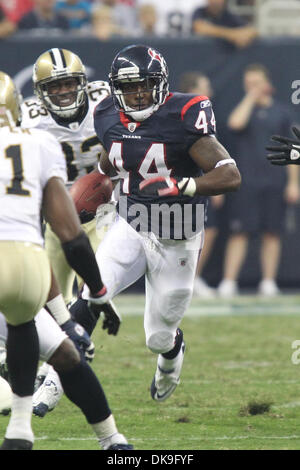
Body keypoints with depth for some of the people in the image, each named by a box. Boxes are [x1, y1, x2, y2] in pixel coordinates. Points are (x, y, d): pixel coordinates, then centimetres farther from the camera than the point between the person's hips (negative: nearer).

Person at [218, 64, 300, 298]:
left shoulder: (281, 112, 9)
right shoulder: (243, 108, 6)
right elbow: (236, 123, -19)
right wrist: (250, 98, -9)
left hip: (275, 182, 2)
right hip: (246, 182, -1)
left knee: (272, 233, 3)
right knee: (239, 233, -6)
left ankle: (269, 282, 9)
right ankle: (229, 282, -6)